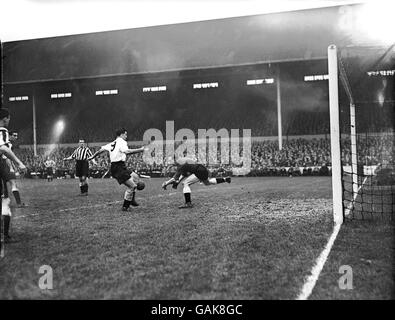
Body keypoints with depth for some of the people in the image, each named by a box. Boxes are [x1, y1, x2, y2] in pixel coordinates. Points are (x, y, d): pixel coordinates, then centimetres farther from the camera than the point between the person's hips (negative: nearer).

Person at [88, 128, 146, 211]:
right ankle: (125, 206, 1)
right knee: (132, 186, -8)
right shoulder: (122, 142, -9)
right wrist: (140, 150, -24)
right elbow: (126, 151, -28)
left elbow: (101, 149, 20)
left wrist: (93, 156, 33)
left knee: (135, 177, 18)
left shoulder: (112, 143, 18)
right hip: (118, 168, -10)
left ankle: (132, 199, 19)